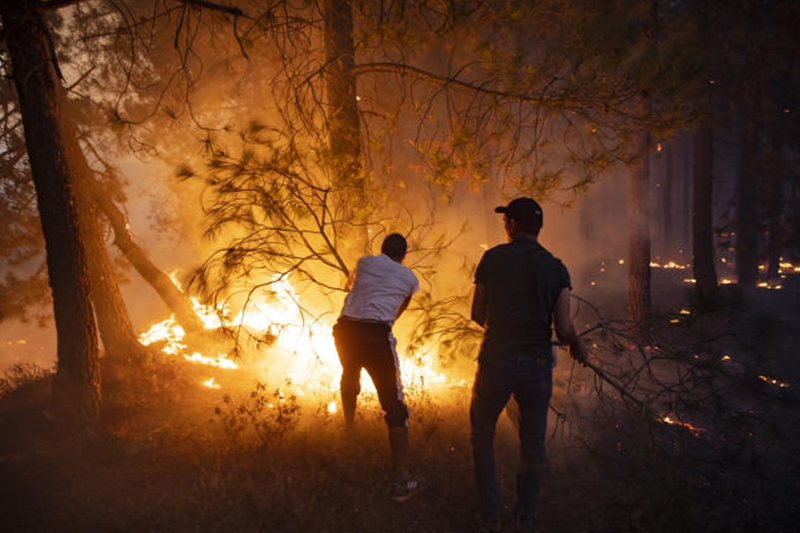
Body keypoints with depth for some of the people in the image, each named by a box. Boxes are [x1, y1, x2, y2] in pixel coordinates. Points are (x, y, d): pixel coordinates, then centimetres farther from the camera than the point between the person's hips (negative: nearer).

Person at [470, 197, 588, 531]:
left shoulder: (492, 258, -3)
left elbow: (477, 314, 4)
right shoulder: (556, 268, -1)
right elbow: (563, 330, -6)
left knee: (482, 434, 19)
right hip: (537, 365, 1)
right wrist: (577, 347, 16)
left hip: (496, 361, -1)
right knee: (533, 442, 18)